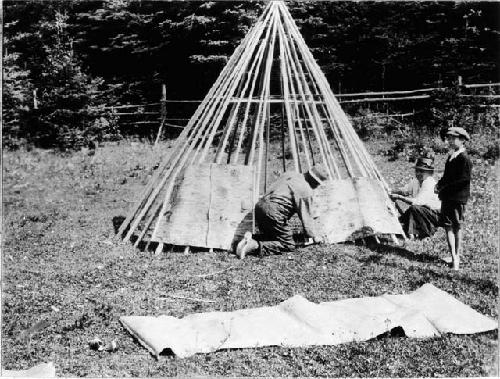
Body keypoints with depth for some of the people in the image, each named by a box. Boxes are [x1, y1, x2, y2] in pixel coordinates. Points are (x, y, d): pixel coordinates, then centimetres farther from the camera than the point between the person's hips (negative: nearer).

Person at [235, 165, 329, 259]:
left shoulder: (290, 175, 17)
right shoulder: (306, 191, -6)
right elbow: (306, 217, -2)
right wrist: (314, 236, 11)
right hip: (274, 214, -9)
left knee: (271, 237, 26)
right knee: (289, 245, 1)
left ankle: (251, 238, 0)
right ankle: (256, 246, -16)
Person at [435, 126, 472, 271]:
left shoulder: (464, 158, -14)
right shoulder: (451, 156, 13)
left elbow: (464, 180, -19)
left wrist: (445, 188, -15)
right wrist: (439, 184, 4)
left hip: (457, 198, -8)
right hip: (447, 197, 8)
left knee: (457, 227, 0)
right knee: (448, 226, 10)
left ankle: (456, 256, 8)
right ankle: (453, 256, 18)